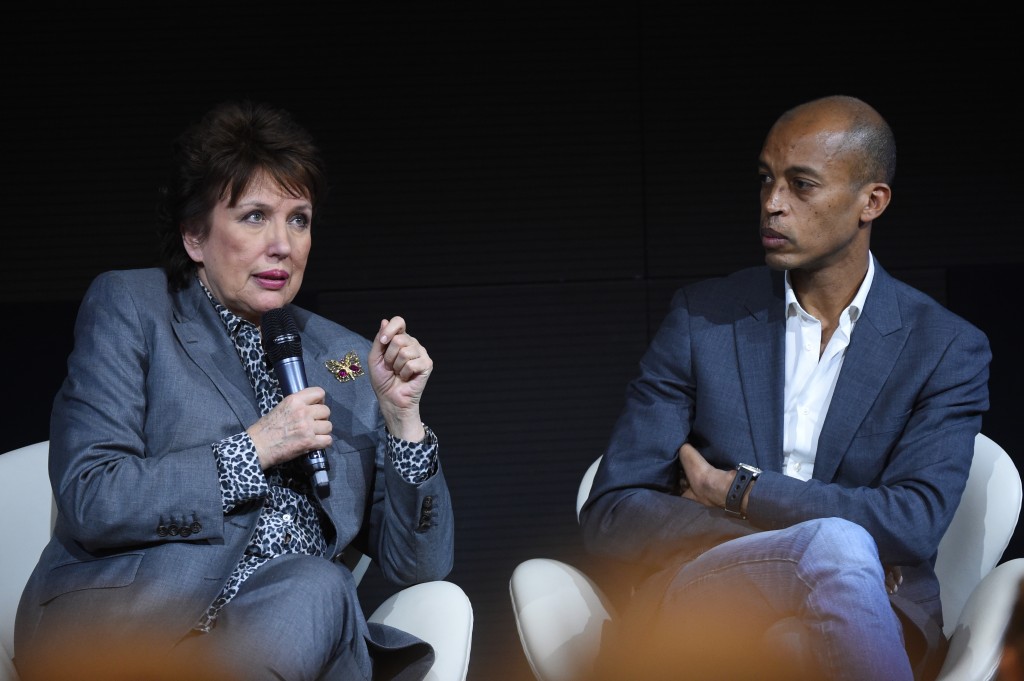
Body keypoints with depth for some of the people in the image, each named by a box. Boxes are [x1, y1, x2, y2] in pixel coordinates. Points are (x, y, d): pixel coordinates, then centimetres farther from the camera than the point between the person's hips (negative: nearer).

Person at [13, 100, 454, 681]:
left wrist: (401, 415, 3)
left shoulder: (343, 359, 20)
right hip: (120, 628, -4)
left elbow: (420, 566, 16)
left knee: (319, 589, -32)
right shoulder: (130, 307, 10)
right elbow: (87, 501, -5)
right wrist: (253, 450, -6)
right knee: (320, 586, -32)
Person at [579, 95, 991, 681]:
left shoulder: (949, 350, 7)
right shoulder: (702, 319, 9)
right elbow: (609, 519, 1)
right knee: (836, 546, -35)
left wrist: (736, 490, -7)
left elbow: (915, 523, -9)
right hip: (692, 614, -1)